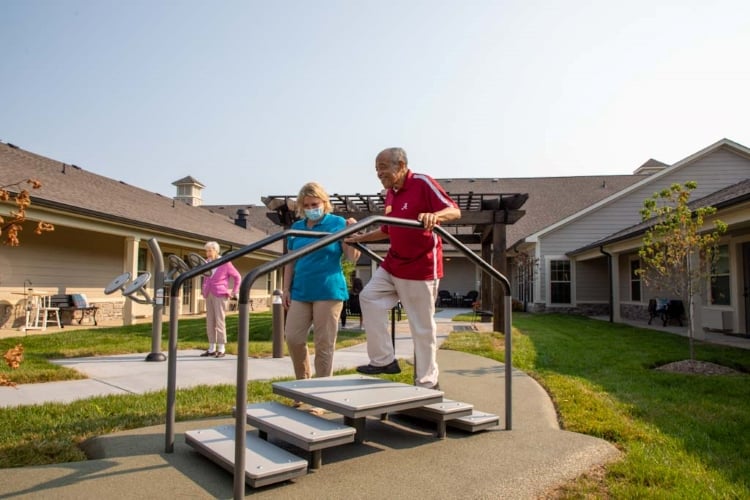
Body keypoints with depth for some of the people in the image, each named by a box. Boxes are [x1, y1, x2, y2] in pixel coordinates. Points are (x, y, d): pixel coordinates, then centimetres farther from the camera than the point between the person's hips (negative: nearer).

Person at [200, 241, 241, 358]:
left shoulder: (225, 263, -6)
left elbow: (237, 277, 0)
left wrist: (234, 292, -2)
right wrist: (204, 289, 16)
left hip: (220, 295, -6)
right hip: (209, 295, 6)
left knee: (219, 321, -9)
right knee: (210, 322, 7)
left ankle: (221, 349, -4)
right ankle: (212, 348, 13)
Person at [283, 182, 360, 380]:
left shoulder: (337, 223, -2)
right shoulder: (296, 227, 10)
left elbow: (353, 257, -7)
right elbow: (290, 261, 15)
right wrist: (286, 289, 9)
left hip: (328, 291, -4)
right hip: (301, 291, 5)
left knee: (324, 343, 1)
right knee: (293, 338, 2)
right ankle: (303, 381, 24)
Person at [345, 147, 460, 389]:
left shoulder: (422, 183, -12)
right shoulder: (390, 193, 12)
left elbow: (454, 210, -19)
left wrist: (434, 215, -38)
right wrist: (360, 238, 17)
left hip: (421, 267, -8)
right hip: (392, 264, 8)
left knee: (422, 327, 0)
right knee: (369, 297, -2)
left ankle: (427, 382, 16)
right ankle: (384, 360, 7)